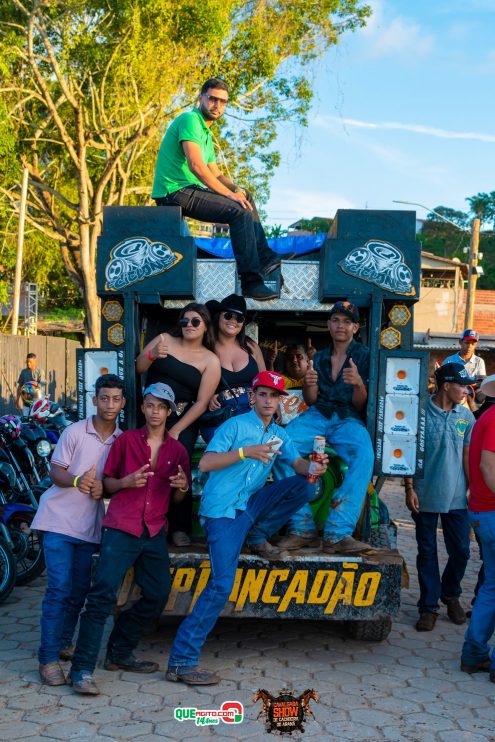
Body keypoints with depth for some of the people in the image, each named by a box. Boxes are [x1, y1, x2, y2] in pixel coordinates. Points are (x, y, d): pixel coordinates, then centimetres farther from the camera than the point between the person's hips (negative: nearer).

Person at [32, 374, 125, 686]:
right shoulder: (75, 432, -7)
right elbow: (55, 472, -6)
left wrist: (104, 488, -13)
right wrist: (76, 481, -26)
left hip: (89, 525, 4)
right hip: (59, 520, -4)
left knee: (79, 591, 11)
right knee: (59, 589, -9)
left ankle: (64, 644, 29)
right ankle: (48, 658, -4)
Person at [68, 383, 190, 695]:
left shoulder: (177, 450, 11)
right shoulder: (126, 440, 4)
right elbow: (107, 484, 6)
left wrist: (182, 486, -6)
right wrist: (126, 482, -15)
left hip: (155, 532, 5)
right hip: (122, 528, -4)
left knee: (158, 594, 7)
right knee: (104, 594, -14)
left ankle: (120, 653, 24)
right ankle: (82, 669, -13)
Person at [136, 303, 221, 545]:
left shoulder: (211, 361, 2)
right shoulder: (165, 339, 8)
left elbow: (201, 402, -3)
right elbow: (138, 368, 2)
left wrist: (176, 430, -11)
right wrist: (151, 355, -20)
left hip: (183, 418, -1)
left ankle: (180, 528, -10)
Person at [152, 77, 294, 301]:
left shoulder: (206, 132, 23)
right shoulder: (190, 120, -10)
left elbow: (215, 174, 23)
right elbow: (196, 165, -22)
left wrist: (236, 188, 2)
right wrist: (228, 193, -19)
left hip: (187, 190, 11)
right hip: (175, 192, -11)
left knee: (246, 199, 16)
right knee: (240, 211, -20)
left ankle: (264, 258, 10)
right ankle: (250, 281, -22)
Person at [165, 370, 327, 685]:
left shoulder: (279, 434, 14)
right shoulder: (235, 425, -5)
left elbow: (298, 464, 2)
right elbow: (205, 463, -15)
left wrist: (313, 467, -21)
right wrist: (246, 452, -26)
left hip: (250, 504, 6)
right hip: (223, 509, -6)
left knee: (305, 485, -6)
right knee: (222, 583, -17)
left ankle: (258, 537, 7)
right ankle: (182, 661, -12)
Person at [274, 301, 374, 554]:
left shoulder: (364, 356, 6)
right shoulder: (319, 357, 17)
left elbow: (359, 404, 1)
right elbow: (311, 401, 14)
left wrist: (359, 384, -22)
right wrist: (308, 383, -9)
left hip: (348, 419, -2)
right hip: (316, 416, 3)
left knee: (364, 454, -37)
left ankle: (338, 533, -36)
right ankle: (302, 528, -25)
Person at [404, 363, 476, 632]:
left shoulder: (466, 416, 4)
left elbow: (467, 455, 9)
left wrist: (472, 489, 6)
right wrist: (409, 489, -8)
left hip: (456, 497, 3)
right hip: (426, 496, -3)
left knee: (461, 551, 7)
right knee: (427, 552, 6)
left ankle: (450, 594, 32)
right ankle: (429, 606, 18)